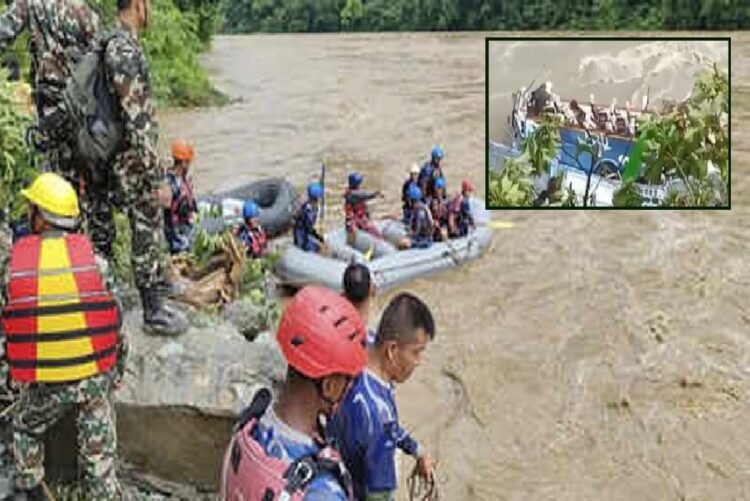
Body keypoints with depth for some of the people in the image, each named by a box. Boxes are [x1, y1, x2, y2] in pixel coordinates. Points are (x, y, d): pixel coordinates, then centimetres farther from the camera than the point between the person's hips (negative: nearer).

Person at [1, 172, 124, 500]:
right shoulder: (91, 257, -6)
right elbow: (115, 318, -1)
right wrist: (116, 369, 12)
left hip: (42, 383, 0)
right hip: (95, 375, 0)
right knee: (98, 453, 13)